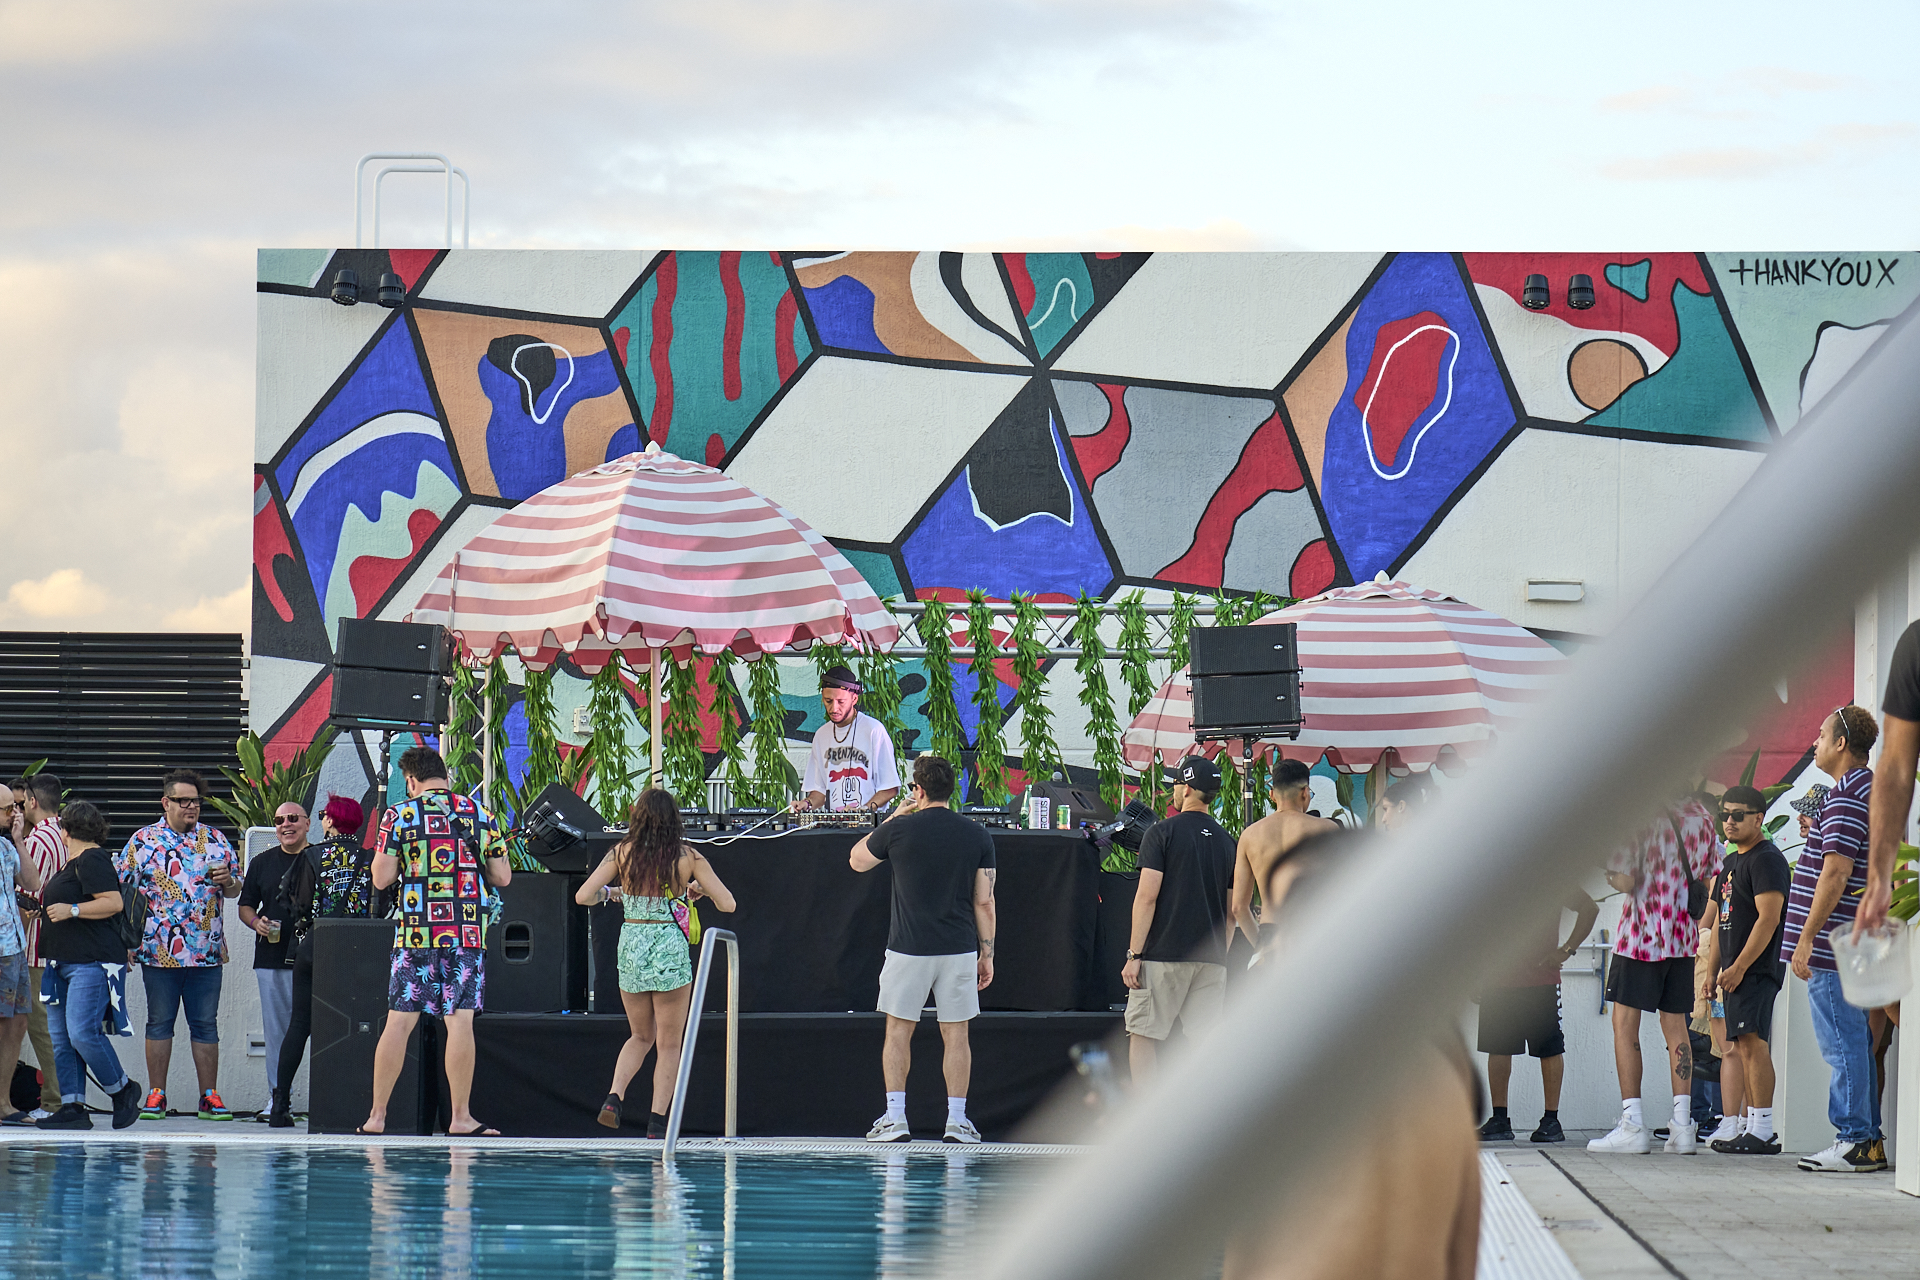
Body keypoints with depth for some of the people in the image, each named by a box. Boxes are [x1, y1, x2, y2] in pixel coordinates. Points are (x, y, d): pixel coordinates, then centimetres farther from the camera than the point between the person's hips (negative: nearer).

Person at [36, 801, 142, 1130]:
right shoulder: (74, 862, 20)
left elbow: (114, 903, -19)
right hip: (63, 961, 11)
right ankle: (72, 1108, 3)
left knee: (82, 1033, -17)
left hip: (91, 961, -11)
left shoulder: (92, 860, -10)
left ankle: (122, 1090, 1)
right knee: (61, 1038, 4)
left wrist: (71, 910, -21)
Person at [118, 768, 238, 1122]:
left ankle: (209, 1096, 7)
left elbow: (235, 889, 17)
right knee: (159, 1023, 3)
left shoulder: (215, 840, 11)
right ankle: (156, 1095, 9)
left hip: (206, 954, 2)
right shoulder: (143, 841, 4)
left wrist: (227, 880, -7)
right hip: (159, 953, -2)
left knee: (206, 1025, 4)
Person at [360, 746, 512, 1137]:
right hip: (468, 933, 1)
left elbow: (381, 878, -3)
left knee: (399, 1022, 3)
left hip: (416, 932, -1)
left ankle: (377, 1116, 6)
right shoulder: (480, 815, 5)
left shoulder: (399, 815, -1)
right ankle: (460, 1117, -2)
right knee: (460, 1021, -1)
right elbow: (502, 877, 7)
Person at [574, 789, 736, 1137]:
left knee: (640, 1036, 21)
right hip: (671, 950, -2)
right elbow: (727, 904, -3)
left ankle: (614, 1096, 0)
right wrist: (699, 890, 17)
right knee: (669, 1043, 7)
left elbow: (583, 896, -4)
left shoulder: (621, 853, 0)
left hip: (631, 948, 2)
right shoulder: (688, 857, -3)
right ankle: (657, 1121, 0)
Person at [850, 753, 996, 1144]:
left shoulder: (899, 830, -5)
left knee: (899, 1031, 8)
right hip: (959, 950, 2)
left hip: (908, 948, -2)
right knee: (956, 1035, 7)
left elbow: (857, 860, 14)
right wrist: (987, 953, 8)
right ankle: (956, 1120, 5)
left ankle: (895, 1117, 4)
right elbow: (984, 901, 1)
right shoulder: (977, 836, 0)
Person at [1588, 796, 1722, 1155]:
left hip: (1642, 935, -5)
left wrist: (1609, 872, 4)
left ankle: (1633, 1125, -7)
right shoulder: (1701, 816, 4)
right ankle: (1683, 1124, 4)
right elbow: (1712, 878, 10)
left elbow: (1624, 881, -17)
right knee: (1675, 1025, 10)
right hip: (1684, 937, 5)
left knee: (1625, 1025, 0)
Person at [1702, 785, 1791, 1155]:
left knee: (1752, 1042, -16)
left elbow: (1768, 918, -19)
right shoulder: (1731, 863, 21)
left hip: (1757, 969, -10)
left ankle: (1762, 1132, -20)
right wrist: (1714, 970, 20)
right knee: (1740, 1047, 10)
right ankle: (1751, 1127, 13)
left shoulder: (1767, 859, -10)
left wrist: (1738, 967, -21)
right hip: (1735, 972, 10)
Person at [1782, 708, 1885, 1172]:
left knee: (1842, 1045, -7)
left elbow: (1835, 875, -21)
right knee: (1856, 1042, 12)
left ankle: (1853, 1141, -7)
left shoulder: (1845, 798, -15)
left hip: (1833, 941, -10)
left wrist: (1806, 938, -20)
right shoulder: (1877, 792, 17)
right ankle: (1869, 1141, 14)